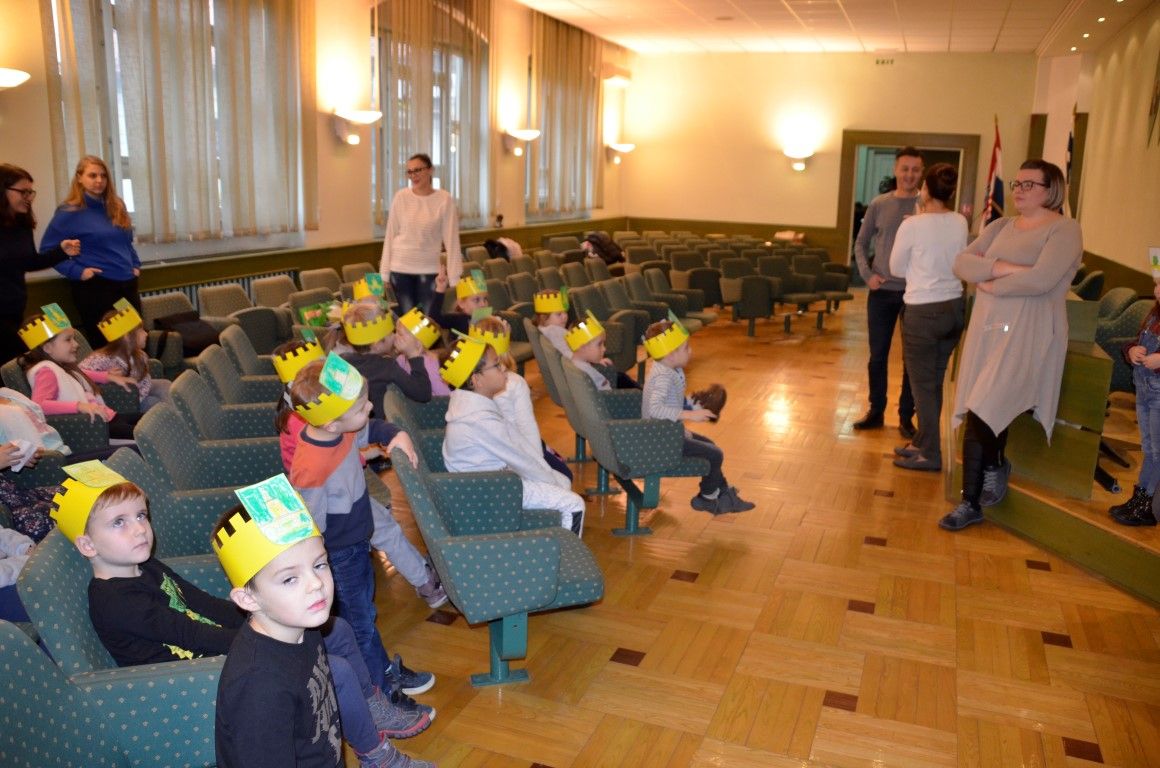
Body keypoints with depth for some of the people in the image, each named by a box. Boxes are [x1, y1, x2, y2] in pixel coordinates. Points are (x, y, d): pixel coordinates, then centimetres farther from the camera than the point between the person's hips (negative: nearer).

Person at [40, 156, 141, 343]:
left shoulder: (116, 207, 13)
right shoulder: (69, 212, -5)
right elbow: (47, 249, -7)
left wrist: (136, 264, 11)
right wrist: (76, 271, -14)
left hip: (127, 284, 6)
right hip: (95, 287, -6)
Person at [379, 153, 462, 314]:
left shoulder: (444, 200, -6)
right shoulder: (400, 197, -1)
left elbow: (451, 239, -6)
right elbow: (390, 235, 3)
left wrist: (454, 276, -10)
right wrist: (384, 271, 1)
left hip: (429, 268, -1)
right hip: (400, 267, 2)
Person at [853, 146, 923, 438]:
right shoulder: (879, 204, 4)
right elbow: (861, 243, 8)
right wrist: (867, 274, -6)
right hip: (881, 291, 2)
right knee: (878, 355, 8)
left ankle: (906, 417, 17)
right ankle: (876, 411, 22)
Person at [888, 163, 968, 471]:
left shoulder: (912, 226, -14)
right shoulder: (960, 223, 2)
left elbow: (897, 269, -1)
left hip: (923, 311, -6)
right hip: (954, 307, 6)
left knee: (923, 384, 4)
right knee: (934, 381, 16)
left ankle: (930, 455, 9)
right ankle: (923, 442, 28)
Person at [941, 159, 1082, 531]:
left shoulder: (1064, 229, -5)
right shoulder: (1000, 226, 15)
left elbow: (1040, 280, -20)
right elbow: (961, 263, 2)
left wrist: (991, 285, -8)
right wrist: (1002, 268, -14)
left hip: (1027, 338, -6)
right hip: (987, 330, 6)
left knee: (984, 412, -14)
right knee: (976, 417, 7)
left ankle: (995, 465, 13)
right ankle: (972, 503, 19)